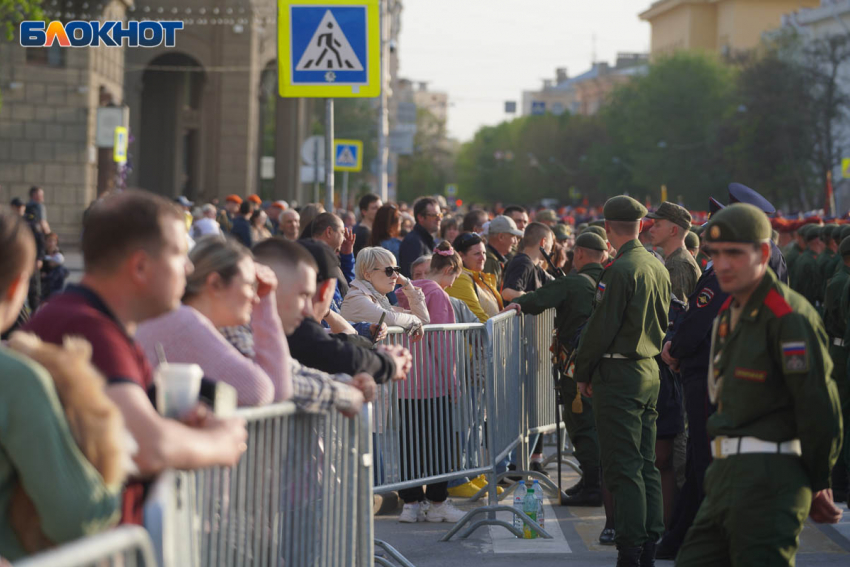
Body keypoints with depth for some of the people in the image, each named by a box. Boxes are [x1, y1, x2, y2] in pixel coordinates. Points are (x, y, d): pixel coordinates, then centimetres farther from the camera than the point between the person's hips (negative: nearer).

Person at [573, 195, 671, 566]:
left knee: (623, 468, -7)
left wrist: (583, 372, -4)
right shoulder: (658, 269, 10)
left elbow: (602, 326, -15)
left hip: (619, 374, -8)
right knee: (646, 464, 12)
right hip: (650, 370, 8)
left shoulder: (621, 270, -16)